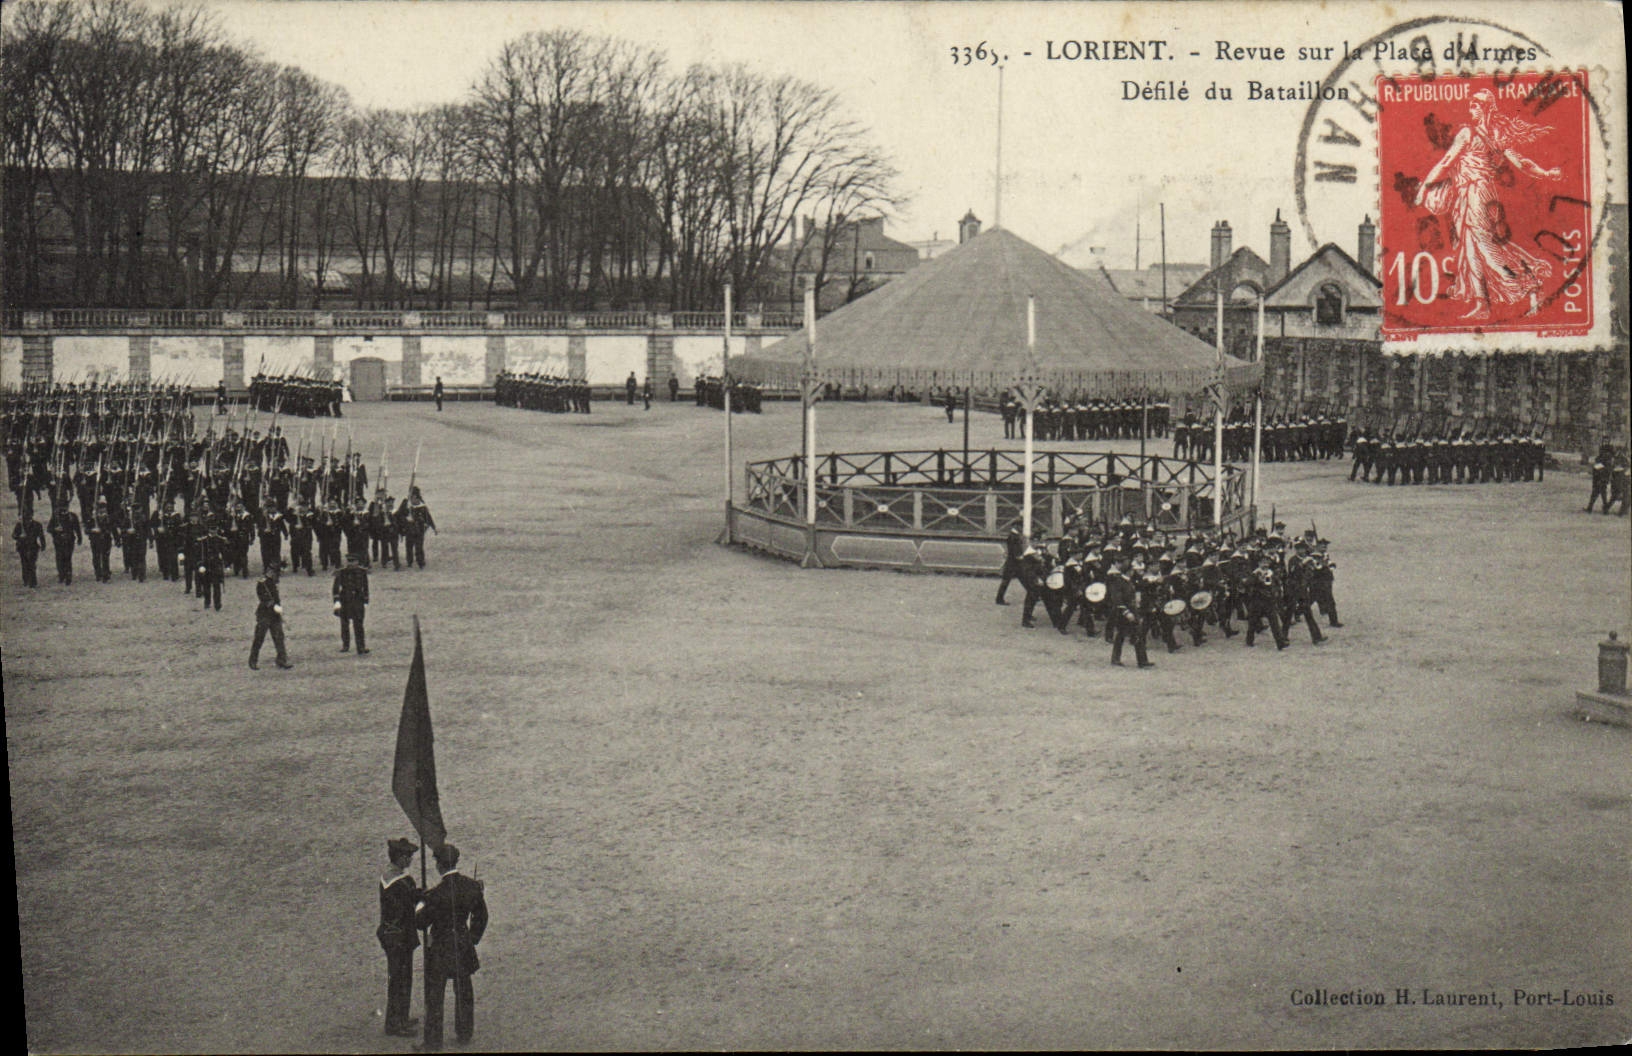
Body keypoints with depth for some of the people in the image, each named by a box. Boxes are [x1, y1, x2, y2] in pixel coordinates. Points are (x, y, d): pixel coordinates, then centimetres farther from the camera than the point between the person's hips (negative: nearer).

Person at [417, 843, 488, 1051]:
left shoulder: (437, 894, -25)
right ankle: (464, 1032, 33)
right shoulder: (472, 886, -7)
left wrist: (420, 908, 8)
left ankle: (432, 1042, 14)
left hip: (441, 949, -5)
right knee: (464, 991, 21)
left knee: (434, 996, 8)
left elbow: (421, 922, -13)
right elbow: (481, 917, 5)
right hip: (464, 946, 5)